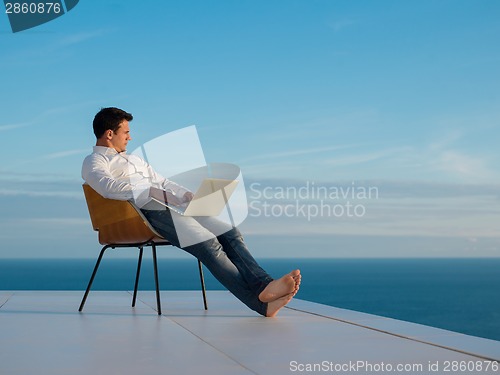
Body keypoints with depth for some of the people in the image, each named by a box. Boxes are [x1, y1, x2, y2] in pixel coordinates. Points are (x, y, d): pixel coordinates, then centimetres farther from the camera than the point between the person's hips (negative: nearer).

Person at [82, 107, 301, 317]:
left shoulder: (133, 159, 36)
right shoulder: (94, 162, 9)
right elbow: (108, 186, -13)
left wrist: (190, 197, 11)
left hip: (170, 205, 9)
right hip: (147, 212, -9)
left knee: (230, 233, -13)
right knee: (209, 245, -27)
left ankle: (264, 285, -29)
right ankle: (260, 302, -33)